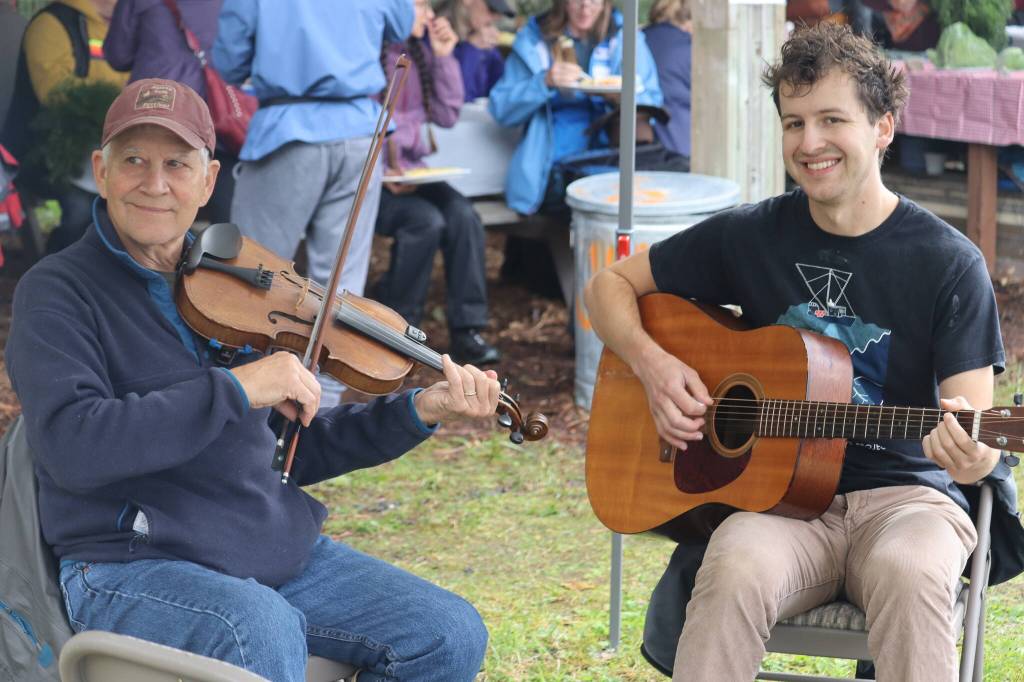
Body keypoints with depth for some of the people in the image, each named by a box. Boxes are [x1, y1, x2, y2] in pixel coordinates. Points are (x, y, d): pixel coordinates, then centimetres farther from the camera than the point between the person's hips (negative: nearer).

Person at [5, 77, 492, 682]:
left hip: (279, 554, 6)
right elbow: (69, 444, -23)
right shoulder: (58, 292, -4)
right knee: (266, 633, -36)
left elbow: (297, 450, 18)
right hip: (130, 567, -6)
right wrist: (236, 388, -24)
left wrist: (419, 412, 4)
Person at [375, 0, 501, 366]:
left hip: (412, 172, 6)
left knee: (464, 215, -21)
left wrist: (444, 58, 3)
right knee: (426, 221, -30)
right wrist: (378, 173, -23)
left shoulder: (418, 51, 12)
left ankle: (466, 331, -17)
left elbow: (447, 115, 12)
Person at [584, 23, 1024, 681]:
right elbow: (610, 285, 15)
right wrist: (654, 365, -5)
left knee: (910, 571, -38)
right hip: (780, 497, 1)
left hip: (904, 494, -1)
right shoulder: (751, 236, 5)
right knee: (736, 569, -34)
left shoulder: (950, 263, -3)